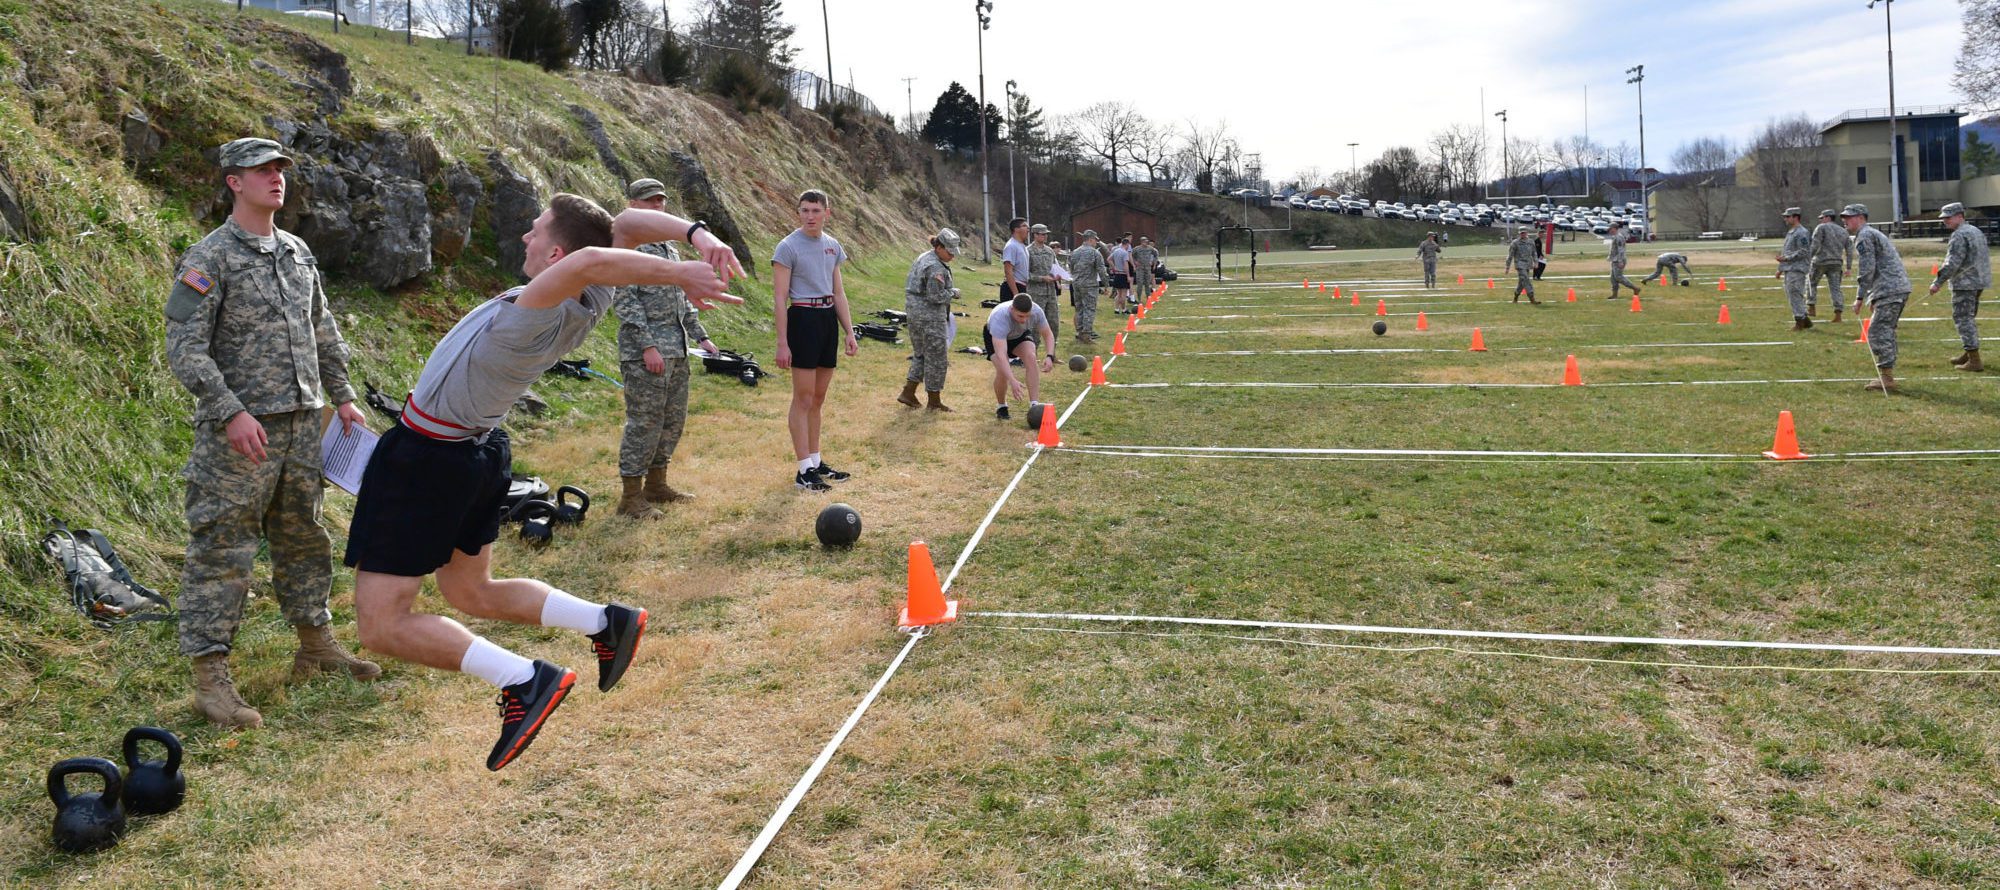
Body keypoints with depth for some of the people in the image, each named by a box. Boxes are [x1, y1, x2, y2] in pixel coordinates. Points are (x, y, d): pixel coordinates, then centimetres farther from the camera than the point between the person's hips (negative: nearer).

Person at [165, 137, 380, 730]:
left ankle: (316, 646, 28)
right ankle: (211, 678, 1)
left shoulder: (298, 252, 13)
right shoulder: (208, 258, -8)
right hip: (239, 431, -7)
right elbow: (184, 347, -14)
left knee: (303, 539, 16)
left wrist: (342, 396, 17)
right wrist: (230, 413, -22)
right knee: (222, 550, -4)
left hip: (301, 425, 7)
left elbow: (323, 331, 22)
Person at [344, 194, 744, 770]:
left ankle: (524, 681, -11)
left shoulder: (529, 321, -32)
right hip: (479, 451, 8)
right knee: (472, 595, 26)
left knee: (382, 625, -3)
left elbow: (589, 260, -51)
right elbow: (627, 225, -4)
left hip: (426, 459, -8)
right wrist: (697, 232, -21)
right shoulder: (587, 306, -9)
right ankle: (604, 622, 16)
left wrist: (680, 274, -44)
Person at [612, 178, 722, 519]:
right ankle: (631, 496, 2)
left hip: (676, 349, 9)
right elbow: (624, 301, -15)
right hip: (644, 351, -9)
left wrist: (700, 336, 17)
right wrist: (647, 346, -20)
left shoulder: (669, 247, 18)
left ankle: (656, 484, 25)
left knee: (673, 420, 13)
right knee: (645, 421, -6)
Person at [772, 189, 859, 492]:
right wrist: (782, 342, -15)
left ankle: (816, 463, 22)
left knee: (817, 399, 13)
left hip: (828, 319, 7)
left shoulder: (833, 246, 11)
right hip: (803, 319, -7)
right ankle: (804, 471, -1)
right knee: (803, 399, -5)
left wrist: (849, 332, 12)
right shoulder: (788, 246, -8)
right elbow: (780, 299, -11)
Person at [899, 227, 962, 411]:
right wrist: (952, 292, -6)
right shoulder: (936, 268, -19)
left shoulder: (922, 258, 11)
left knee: (921, 353, 19)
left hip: (914, 311, 10)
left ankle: (908, 392, 15)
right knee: (936, 356, 2)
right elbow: (936, 296, -23)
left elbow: (909, 284, 18)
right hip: (930, 316, -10)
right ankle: (934, 400, 10)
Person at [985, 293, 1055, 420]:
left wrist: (1049, 356, -34)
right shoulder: (999, 318, -44)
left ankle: (1034, 405, -26)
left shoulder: (1036, 311, -31)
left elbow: (1048, 335, -15)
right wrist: (1012, 381, -61)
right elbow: (1000, 355, -51)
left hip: (1021, 334, 3)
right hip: (995, 337, -3)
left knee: (1031, 357, -27)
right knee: (1002, 370, -25)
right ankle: (1001, 406, 2)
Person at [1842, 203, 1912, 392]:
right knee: (1886, 332, 15)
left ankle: (1886, 378, -13)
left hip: (1889, 290, -11)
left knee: (1878, 332, -11)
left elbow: (1866, 269, -15)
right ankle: (1887, 376, 19)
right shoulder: (1875, 233, 25)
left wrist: (1859, 297, -13)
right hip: (1901, 287, 11)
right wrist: (1874, 297, 27)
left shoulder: (1864, 236, -7)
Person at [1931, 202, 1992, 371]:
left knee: (1963, 319, -9)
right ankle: (1969, 354, 32)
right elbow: (1984, 258, 23)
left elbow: (1952, 263, -23)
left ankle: (1974, 362, -12)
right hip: (1978, 282, 10)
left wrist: (1937, 282, -21)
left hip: (1964, 283, -10)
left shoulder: (1959, 235, -15)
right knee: (1969, 318, 21)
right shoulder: (1976, 231, 17)